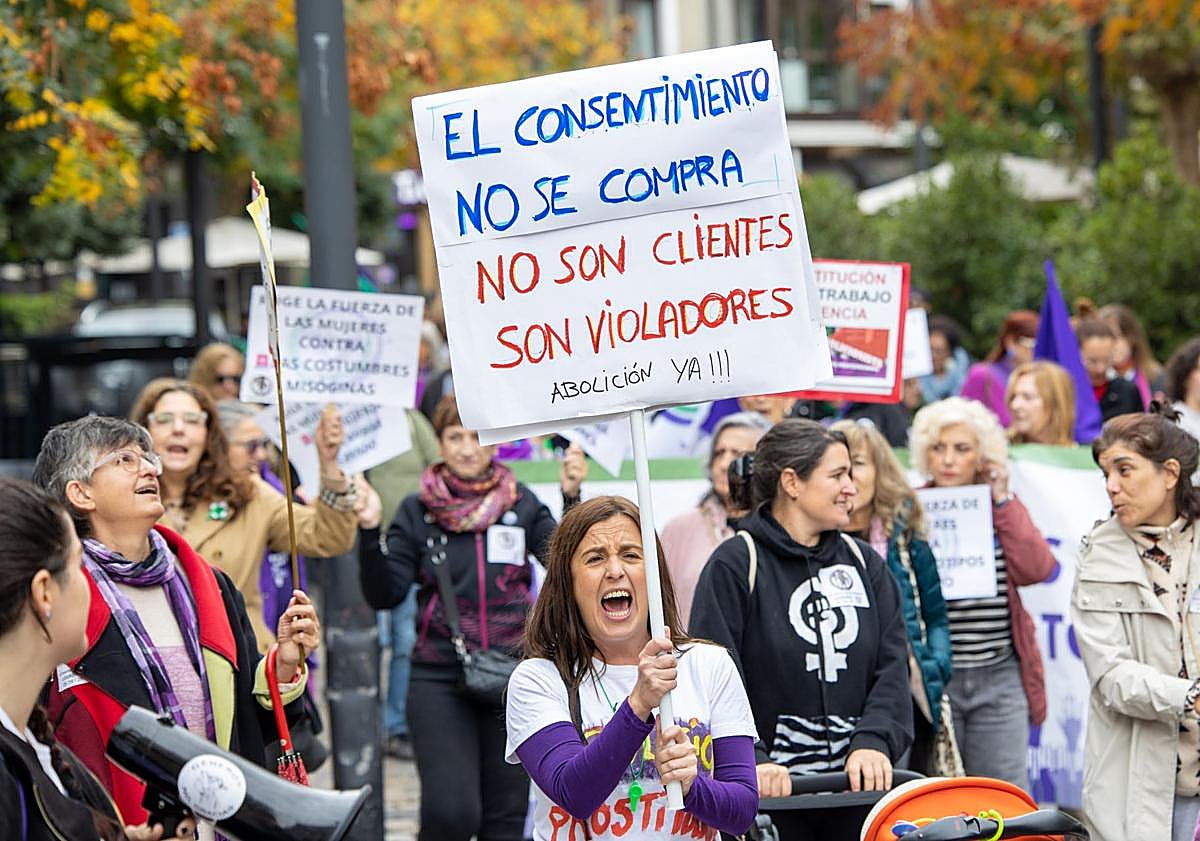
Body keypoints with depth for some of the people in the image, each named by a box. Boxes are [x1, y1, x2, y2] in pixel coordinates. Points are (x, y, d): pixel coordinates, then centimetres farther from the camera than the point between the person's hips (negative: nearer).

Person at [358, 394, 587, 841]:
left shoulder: (521, 504, 5)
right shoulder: (417, 511, 2)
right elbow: (384, 594, -3)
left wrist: (572, 498, -15)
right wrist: (370, 532, -17)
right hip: (440, 681, -2)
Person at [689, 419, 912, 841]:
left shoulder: (865, 564, 13)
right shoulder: (733, 565, -3)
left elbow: (892, 665, 4)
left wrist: (873, 742, -13)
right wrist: (749, 761, -23)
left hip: (858, 789, 4)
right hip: (770, 792, -4)